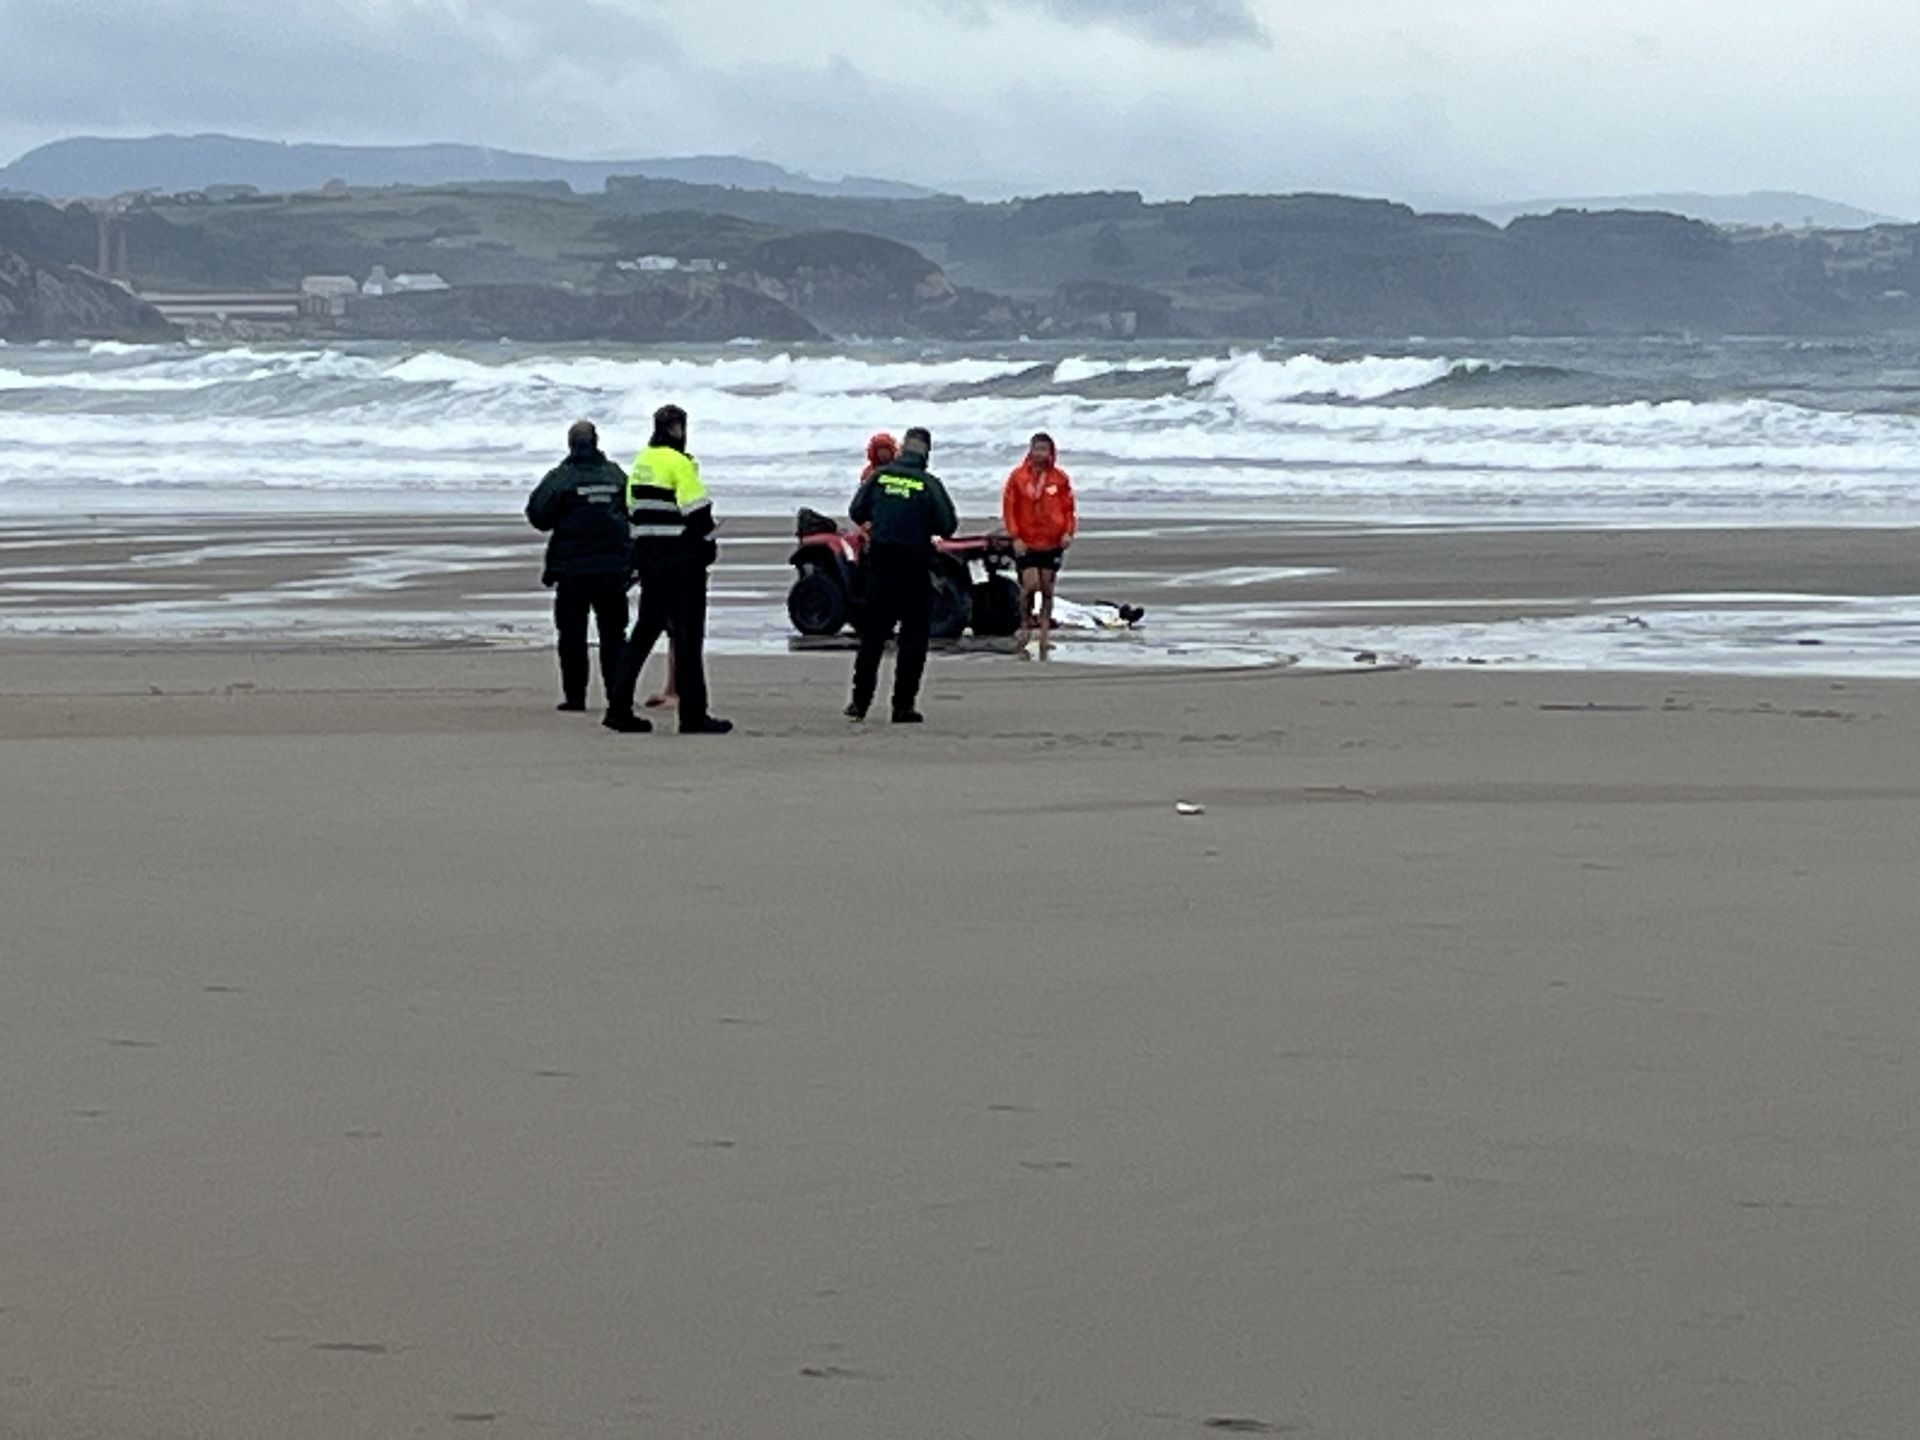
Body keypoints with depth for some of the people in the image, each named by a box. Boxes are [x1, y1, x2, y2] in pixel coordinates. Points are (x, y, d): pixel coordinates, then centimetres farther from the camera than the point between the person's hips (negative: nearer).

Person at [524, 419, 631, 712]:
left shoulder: (560, 477, -8)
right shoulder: (616, 475, 5)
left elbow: (538, 515, -9)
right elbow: (634, 514, 12)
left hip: (572, 568, -3)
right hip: (613, 567, 3)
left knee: (572, 634, 3)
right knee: (613, 633, 10)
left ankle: (575, 696, 0)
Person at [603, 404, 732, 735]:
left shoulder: (641, 463, 12)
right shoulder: (679, 463, -13)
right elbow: (697, 511, -16)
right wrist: (708, 545, -4)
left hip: (647, 555, 8)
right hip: (681, 559, -8)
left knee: (645, 630, 13)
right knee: (688, 634, -4)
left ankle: (619, 707, 9)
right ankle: (693, 714, -3)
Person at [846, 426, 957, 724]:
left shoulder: (880, 476, -1)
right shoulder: (929, 484, -8)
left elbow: (856, 512, 4)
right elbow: (947, 525, -9)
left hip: (879, 562, 3)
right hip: (914, 564, -3)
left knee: (872, 633, 13)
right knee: (913, 636, 4)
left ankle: (860, 702, 15)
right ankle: (903, 706, 0)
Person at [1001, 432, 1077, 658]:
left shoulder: (1060, 478, 2)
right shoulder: (1018, 476, -3)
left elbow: (1068, 508, 7)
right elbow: (1008, 508, -2)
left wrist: (1068, 532, -8)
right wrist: (1015, 537, -10)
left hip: (1053, 543, 2)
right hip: (1027, 543, -2)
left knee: (1047, 588, 6)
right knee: (1031, 584, -12)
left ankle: (1045, 629, 15)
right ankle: (1025, 623, 11)